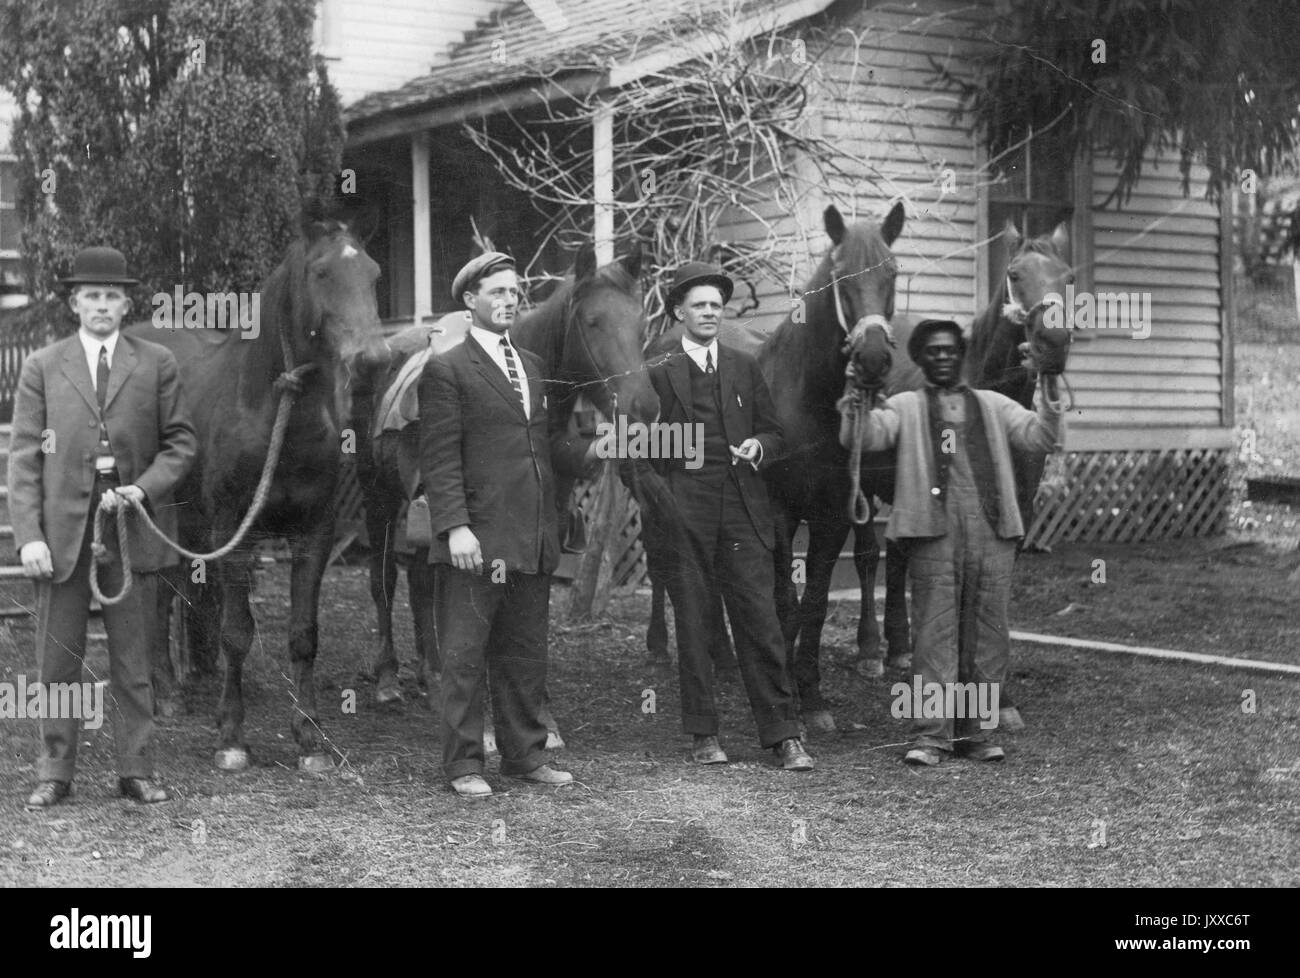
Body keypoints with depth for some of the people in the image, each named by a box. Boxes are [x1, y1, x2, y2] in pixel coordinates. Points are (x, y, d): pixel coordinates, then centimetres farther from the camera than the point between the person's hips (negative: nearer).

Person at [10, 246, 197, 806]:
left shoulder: (157, 364, 5)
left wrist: (144, 489, -12)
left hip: (133, 528, 0)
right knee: (58, 661, 6)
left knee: (133, 660, 7)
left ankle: (135, 770, 16)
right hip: (62, 530, 0)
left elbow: (180, 441, 6)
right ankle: (54, 774, 16)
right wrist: (29, 534, -7)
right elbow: (24, 456, 2)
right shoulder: (42, 367, 6)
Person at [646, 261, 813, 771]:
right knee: (693, 627, 2)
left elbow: (774, 432, 15)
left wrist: (758, 447, -5)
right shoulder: (660, 374, 7)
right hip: (684, 513, -1)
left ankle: (783, 734, -1)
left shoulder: (745, 367, 14)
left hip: (743, 509, 1)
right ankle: (703, 734, 11)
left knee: (760, 623, -3)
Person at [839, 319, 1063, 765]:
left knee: (988, 635, 4)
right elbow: (862, 437, -1)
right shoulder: (905, 407, 15)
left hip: (993, 531, 3)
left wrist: (1051, 393, -1)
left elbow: (1040, 438, 13)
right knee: (935, 633, -6)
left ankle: (973, 731, 13)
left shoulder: (993, 405, 22)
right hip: (934, 531, -3)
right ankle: (931, 735, -4)